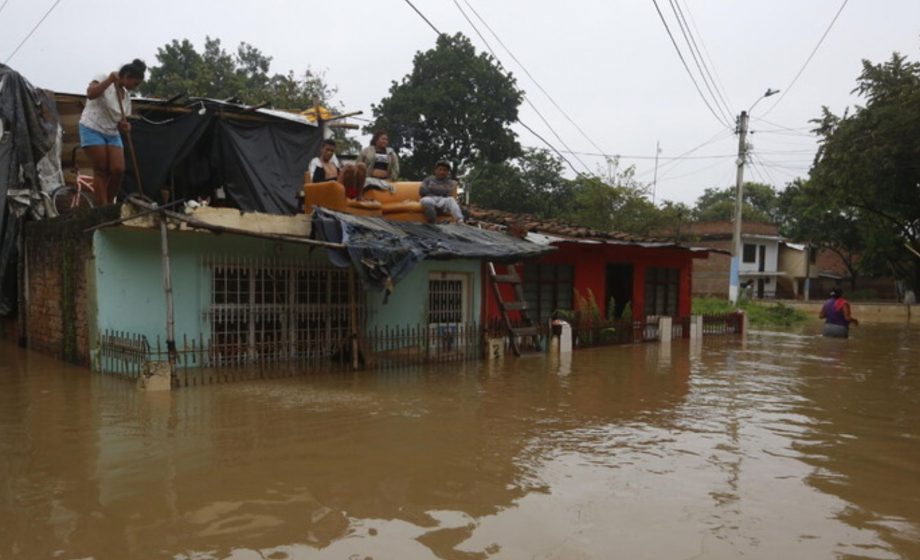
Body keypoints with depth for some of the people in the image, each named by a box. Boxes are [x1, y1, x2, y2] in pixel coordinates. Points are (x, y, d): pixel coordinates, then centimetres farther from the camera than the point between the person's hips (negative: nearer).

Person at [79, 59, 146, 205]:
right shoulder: (103, 79, -6)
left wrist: (125, 126, -11)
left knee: (118, 170, -8)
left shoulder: (126, 97, 12)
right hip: (92, 130, -6)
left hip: (112, 134, 6)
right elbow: (90, 94, -26)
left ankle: (109, 205, 8)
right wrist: (110, 80, -28)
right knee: (101, 171, -9)